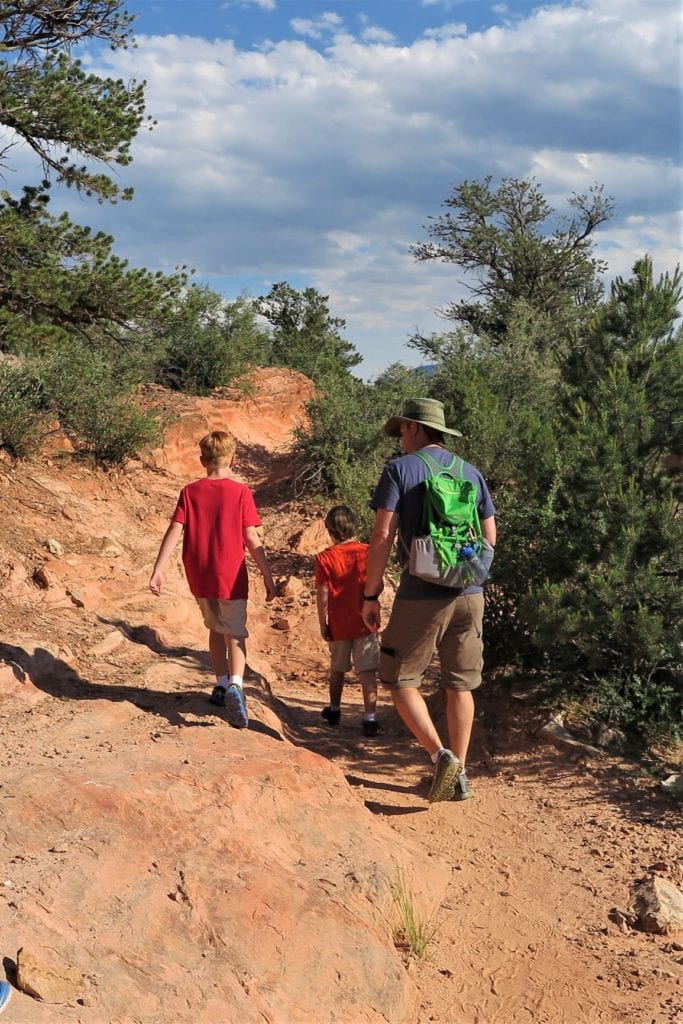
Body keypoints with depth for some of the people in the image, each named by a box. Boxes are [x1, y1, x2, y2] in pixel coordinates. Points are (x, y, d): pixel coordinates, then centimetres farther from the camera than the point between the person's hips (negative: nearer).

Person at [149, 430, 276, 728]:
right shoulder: (240, 492, -6)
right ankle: (235, 685, -23)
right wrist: (268, 577, -2)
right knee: (235, 635, 2)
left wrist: (157, 570, -6)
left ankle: (222, 685, 32)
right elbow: (252, 539, -9)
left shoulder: (190, 492, 1)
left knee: (216, 628, 23)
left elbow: (174, 531, -7)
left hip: (199, 578, 3)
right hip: (231, 577, -3)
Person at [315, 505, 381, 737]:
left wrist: (323, 625, -1)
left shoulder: (324, 558, -9)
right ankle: (370, 718, -5)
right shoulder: (367, 552, -5)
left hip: (338, 625, 1)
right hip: (364, 622, 0)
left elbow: (322, 595, -10)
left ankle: (334, 710, 36)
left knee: (337, 668, 19)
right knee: (367, 671, 1)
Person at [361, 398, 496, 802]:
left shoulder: (400, 469, -4)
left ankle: (441, 755, -7)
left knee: (400, 680, 8)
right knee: (460, 685, 14)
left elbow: (383, 536, -10)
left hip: (422, 594, -5)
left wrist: (371, 595, -3)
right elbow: (490, 537, 13)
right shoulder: (471, 472, 11)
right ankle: (459, 775, 18)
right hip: (470, 594, 5)